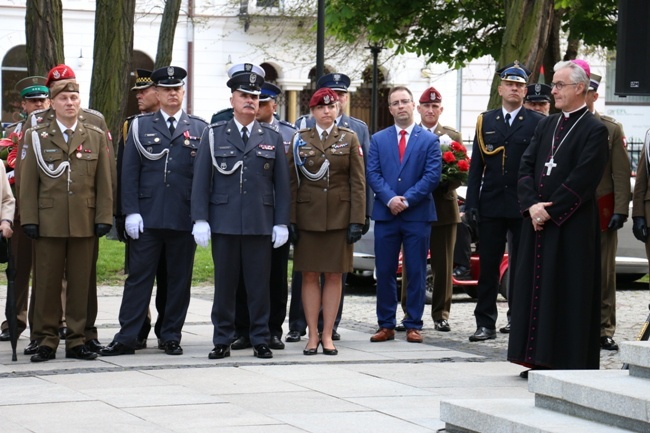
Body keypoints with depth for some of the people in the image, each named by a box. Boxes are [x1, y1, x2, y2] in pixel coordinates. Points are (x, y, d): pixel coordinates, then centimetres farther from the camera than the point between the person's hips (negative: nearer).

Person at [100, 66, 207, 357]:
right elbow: (129, 172, 4)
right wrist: (131, 212, -5)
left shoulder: (199, 130, 8)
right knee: (138, 276, 0)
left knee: (179, 279, 5)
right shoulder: (141, 126, 8)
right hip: (147, 218, -1)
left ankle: (171, 336, 15)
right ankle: (127, 337, 2)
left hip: (185, 220, 1)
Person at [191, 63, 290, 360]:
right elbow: (201, 180, 4)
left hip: (261, 224, 1)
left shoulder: (273, 139, 10)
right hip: (224, 223, -1)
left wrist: (281, 223, 1)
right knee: (224, 285, 3)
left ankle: (260, 340, 10)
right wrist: (200, 220, -4)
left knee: (259, 285, 3)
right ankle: (222, 341, 10)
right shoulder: (213, 135, 7)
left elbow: (282, 185, 9)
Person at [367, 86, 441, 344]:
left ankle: (413, 325, 6)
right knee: (384, 272, 3)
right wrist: (390, 199, -13)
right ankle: (386, 325, 9)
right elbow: (372, 174, 2)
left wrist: (407, 200, -13)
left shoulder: (429, 140, 5)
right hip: (385, 215, 2)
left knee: (416, 273, 1)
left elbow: (432, 175, -4)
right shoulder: (378, 140, 11)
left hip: (417, 215, -2)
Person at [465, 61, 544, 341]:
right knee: (488, 265, 2)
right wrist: (471, 204, 1)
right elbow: (476, 166, 8)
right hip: (491, 205, 2)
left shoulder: (537, 123, 2)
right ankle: (486, 323, 5)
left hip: (523, 206, -2)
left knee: (521, 266, 5)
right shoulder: (485, 121, 9)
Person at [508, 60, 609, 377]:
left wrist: (550, 211, -15)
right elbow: (526, 166, 9)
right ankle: (542, 359, 13)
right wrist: (531, 205, -7)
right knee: (537, 287, 7)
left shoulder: (594, 130, -7)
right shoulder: (546, 125, 15)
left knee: (569, 291, -4)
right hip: (538, 220, 7)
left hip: (572, 225, -7)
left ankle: (569, 361, 0)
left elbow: (582, 181, -15)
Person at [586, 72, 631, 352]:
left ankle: (604, 331, 6)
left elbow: (621, 173, 2)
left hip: (602, 211, -1)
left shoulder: (611, 129, 5)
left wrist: (620, 210, -6)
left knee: (604, 275, 1)